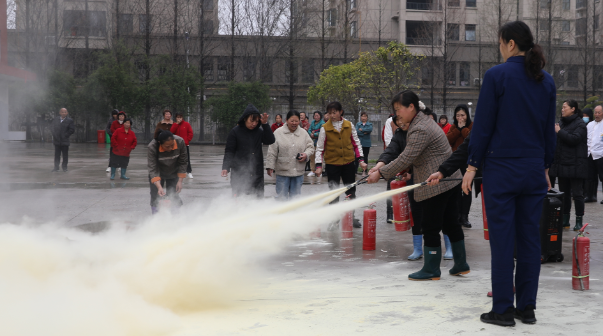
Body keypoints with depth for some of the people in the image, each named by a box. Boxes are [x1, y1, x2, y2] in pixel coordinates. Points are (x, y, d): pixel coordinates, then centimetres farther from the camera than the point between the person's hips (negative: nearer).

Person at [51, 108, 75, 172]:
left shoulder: (69, 120, -3)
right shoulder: (56, 119, 10)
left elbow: (72, 130, -7)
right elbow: (53, 127, 19)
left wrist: (65, 135, -11)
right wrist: (54, 135, 6)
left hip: (65, 141, -3)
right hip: (57, 140, 3)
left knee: (65, 155, 3)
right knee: (57, 155, 5)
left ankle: (64, 168, 12)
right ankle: (56, 167, 12)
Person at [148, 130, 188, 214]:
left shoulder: (180, 142, -28)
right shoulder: (152, 147, -33)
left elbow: (182, 163, -14)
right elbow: (153, 169, -34)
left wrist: (180, 181, -15)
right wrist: (159, 187, -44)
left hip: (173, 174, 1)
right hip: (158, 174, -1)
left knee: (173, 195, -7)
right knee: (156, 196, -6)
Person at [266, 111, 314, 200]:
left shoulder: (304, 133, 6)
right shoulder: (278, 133, -3)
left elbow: (310, 146, 13)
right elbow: (272, 152, -2)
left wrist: (306, 154, -9)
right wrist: (270, 166, -6)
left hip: (298, 172, 3)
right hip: (282, 172, -3)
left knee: (295, 196, 11)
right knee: (282, 196, 2)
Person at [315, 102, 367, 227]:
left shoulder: (349, 125, 2)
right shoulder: (325, 128, -4)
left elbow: (356, 143, 9)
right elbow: (320, 148, 0)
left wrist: (361, 160, 1)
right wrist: (319, 165, -7)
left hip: (349, 162, 2)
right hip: (332, 164, -2)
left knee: (351, 192, 10)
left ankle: (351, 217, 23)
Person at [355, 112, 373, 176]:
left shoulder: (370, 124, 10)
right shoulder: (358, 124, 10)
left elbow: (370, 129, -13)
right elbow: (357, 132, -7)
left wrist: (362, 130, -8)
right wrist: (365, 132, -11)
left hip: (366, 143, 0)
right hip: (359, 142, 0)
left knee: (365, 157, 4)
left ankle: (364, 171, 10)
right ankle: (355, 170, -4)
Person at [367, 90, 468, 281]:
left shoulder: (420, 130, -19)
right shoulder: (423, 121, 15)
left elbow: (405, 158, -22)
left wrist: (380, 173, -15)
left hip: (436, 185, -11)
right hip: (450, 180, 11)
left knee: (430, 227, -2)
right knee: (450, 223, 15)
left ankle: (431, 270, 7)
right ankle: (461, 265, 22)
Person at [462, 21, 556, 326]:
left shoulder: (497, 75, -9)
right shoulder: (546, 81, 8)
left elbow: (483, 125, -9)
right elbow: (550, 129, 12)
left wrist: (472, 165, -3)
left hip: (501, 168, -5)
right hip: (534, 170, 5)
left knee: (502, 240, -1)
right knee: (530, 238, 9)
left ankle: (503, 309, 3)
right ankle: (527, 307, 15)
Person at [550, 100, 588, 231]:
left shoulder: (580, 124, -7)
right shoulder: (561, 123, 17)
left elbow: (575, 139, -21)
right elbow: (555, 141, 26)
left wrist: (559, 132, -16)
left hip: (575, 165, -8)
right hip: (562, 164, 8)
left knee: (577, 193, -3)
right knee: (564, 193, 10)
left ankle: (579, 221, 3)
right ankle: (565, 220, 17)